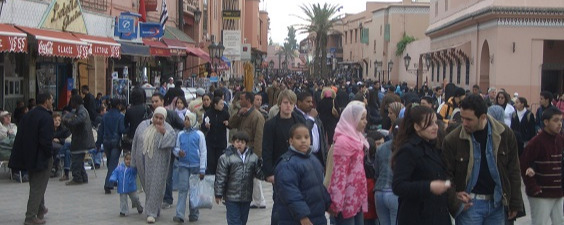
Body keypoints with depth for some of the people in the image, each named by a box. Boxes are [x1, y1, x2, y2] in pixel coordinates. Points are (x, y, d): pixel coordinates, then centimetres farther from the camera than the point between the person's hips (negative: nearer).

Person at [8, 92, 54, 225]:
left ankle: (40, 210, 37)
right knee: (38, 188, -1)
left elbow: (20, 137, 9)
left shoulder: (28, 116, 8)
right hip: (40, 158, -8)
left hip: (28, 157, 8)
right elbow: (46, 140, -24)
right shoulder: (46, 118, -18)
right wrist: (49, 154, -9)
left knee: (35, 186, 22)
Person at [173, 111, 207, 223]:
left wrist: (202, 170, -5)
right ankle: (179, 215, -9)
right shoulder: (181, 134, 6)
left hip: (195, 165, -2)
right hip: (183, 165, 2)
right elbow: (175, 148, 13)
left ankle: (194, 214, 17)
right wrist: (178, 152, -13)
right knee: (182, 189, -5)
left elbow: (203, 152, -1)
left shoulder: (199, 134, -2)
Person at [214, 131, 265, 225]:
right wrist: (218, 194, -6)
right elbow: (220, 177, -6)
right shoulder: (225, 158, -8)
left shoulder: (253, 157, 3)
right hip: (231, 197, -4)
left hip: (246, 197, 4)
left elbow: (259, 173, 7)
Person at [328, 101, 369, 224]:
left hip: (356, 199, 9)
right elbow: (339, 173, -19)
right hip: (347, 201, -9)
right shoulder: (343, 141, -16)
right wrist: (336, 203, -21)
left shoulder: (355, 138, 14)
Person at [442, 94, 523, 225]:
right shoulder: (452, 140, -10)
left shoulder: (505, 134, -4)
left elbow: (513, 170, 4)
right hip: (468, 203, -2)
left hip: (497, 203, 3)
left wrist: (515, 204, 5)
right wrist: (454, 195, -20)